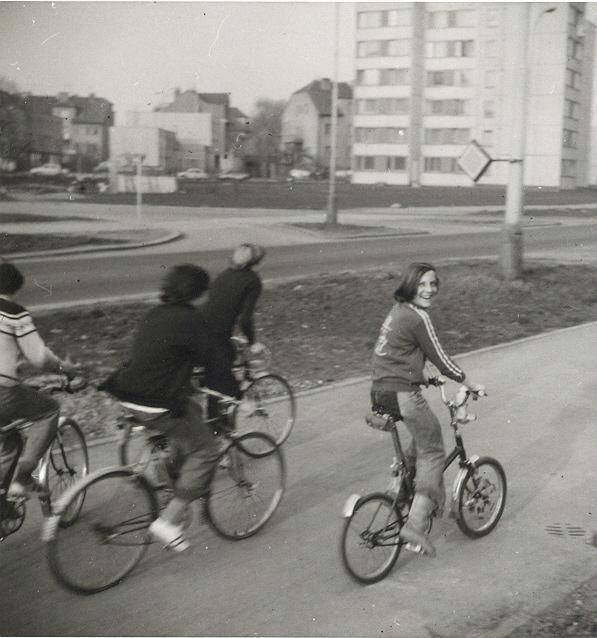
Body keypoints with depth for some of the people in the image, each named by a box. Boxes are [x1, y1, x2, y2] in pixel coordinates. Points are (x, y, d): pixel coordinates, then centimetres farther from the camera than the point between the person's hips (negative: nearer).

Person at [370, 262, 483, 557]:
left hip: (380, 392, 9)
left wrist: (425, 377, 39)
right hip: (402, 394, -9)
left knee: (424, 434, 29)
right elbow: (439, 358, -8)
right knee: (433, 452, 1)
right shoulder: (417, 317, -14)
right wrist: (470, 383, 5)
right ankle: (416, 525, -4)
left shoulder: (398, 311, 15)